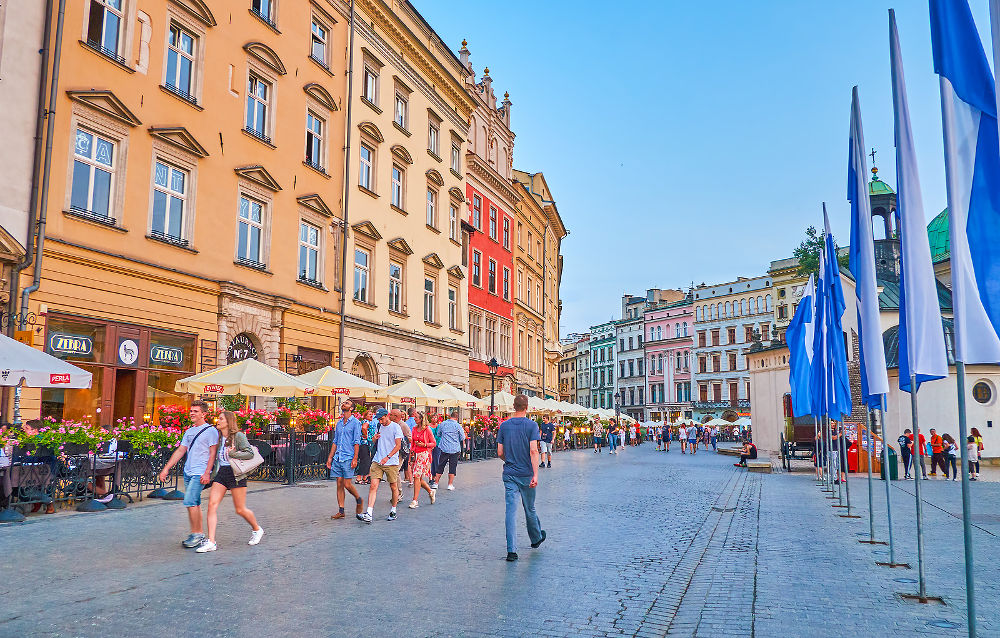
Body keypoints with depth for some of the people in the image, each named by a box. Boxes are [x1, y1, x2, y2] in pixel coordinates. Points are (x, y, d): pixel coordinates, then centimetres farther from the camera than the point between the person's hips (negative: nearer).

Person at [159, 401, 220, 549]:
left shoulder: (211, 430, -4)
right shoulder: (189, 431, 16)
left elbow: (213, 453, -8)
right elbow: (180, 451, 19)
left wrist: (207, 473, -16)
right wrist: (166, 468, 14)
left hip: (200, 473, -7)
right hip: (188, 472, 7)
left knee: (190, 502, -15)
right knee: (195, 503, 9)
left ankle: (196, 534, -6)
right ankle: (200, 533, 17)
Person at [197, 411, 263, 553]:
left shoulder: (238, 436, -7)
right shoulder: (218, 437, 12)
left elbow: (250, 453, -12)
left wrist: (233, 453, -21)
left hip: (235, 473, -6)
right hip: (221, 473, 6)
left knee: (240, 509, 3)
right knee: (212, 504, -10)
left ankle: (257, 529, 28)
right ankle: (210, 542, -8)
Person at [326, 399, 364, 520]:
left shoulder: (355, 422, -3)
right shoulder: (339, 423, 16)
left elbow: (357, 442, -8)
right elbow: (335, 441, 19)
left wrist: (355, 459, -15)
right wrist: (330, 457, 13)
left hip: (348, 458, -6)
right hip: (337, 458, 6)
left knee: (347, 485, -7)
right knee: (339, 484, 5)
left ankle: (358, 500, 19)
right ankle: (341, 511, 10)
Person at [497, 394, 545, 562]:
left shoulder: (504, 425, 2)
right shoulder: (532, 425, -7)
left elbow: (500, 452, 3)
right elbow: (533, 450, -16)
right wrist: (535, 474, -17)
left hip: (509, 474, 2)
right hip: (526, 474, -1)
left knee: (511, 510, -1)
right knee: (529, 509, 16)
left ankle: (511, 550, -6)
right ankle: (536, 539, 37)